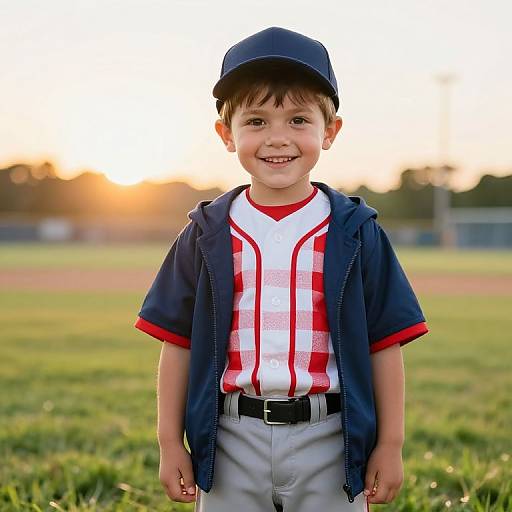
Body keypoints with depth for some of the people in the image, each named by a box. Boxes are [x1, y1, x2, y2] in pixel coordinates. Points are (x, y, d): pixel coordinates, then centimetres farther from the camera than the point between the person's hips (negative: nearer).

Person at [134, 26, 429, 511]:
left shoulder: (356, 233, -1)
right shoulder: (206, 235, 2)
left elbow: (385, 345, 1)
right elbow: (177, 344, 4)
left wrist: (389, 444, 0)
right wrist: (170, 443, 4)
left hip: (329, 441, -1)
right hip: (232, 441, 1)